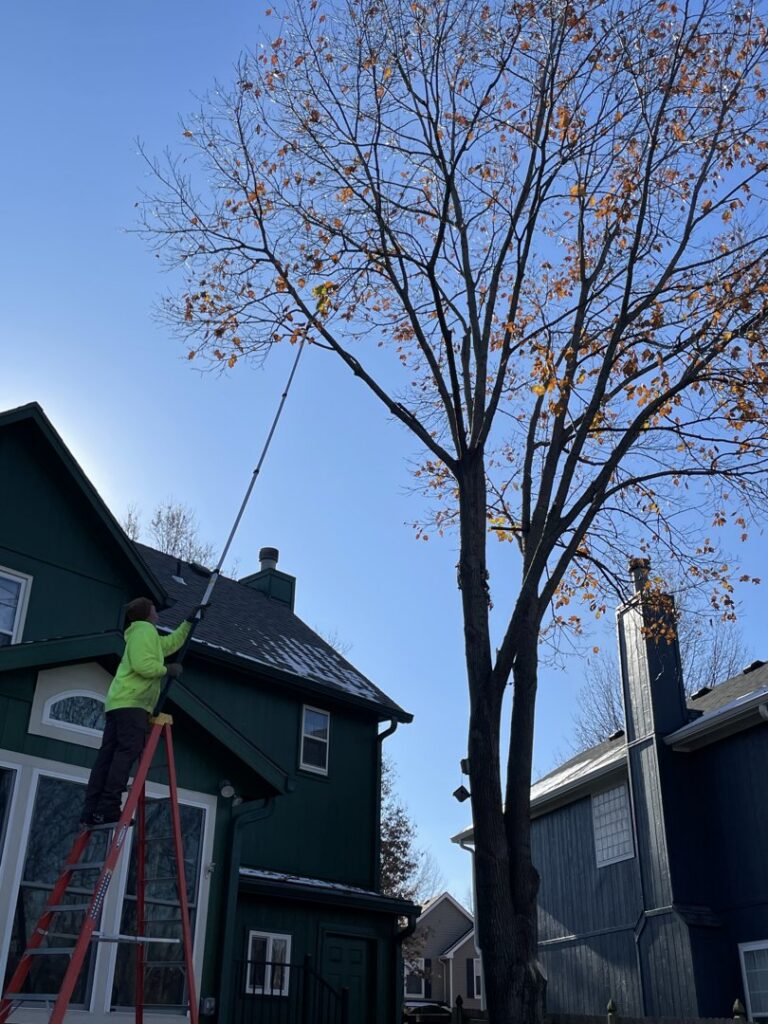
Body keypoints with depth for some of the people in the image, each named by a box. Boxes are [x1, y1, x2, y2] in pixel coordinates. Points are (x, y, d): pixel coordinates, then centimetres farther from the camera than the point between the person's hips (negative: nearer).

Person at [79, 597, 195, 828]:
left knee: (108, 754, 1)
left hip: (119, 702, 10)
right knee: (128, 750, -18)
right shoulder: (145, 631, -2)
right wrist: (167, 670, -2)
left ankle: (91, 812, -4)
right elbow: (143, 666, -17)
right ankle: (108, 809, -27)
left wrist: (189, 622, 47)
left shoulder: (148, 636, 29)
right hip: (131, 702, -10)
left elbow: (172, 642, 46)